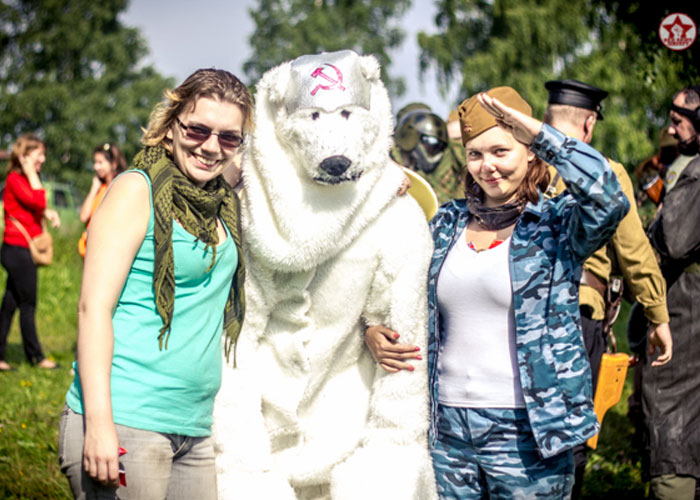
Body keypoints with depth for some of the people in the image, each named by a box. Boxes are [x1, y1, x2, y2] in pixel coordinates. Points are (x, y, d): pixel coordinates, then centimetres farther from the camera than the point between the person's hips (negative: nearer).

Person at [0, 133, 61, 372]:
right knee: (28, 305, -1)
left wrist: (47, 213, -3)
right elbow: (38, 201, -25)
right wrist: (32, 173, -17)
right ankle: (36, 356, 7)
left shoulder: (24, 180, 17)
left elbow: (34, 209, 16)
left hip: (21, 251, 9)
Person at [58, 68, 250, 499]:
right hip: (124, 422, -7)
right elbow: (94, 306, -11)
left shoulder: (226, 203, 13)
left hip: (196, 429, 7)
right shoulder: (137, 190, -6)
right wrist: (99, 423, -19)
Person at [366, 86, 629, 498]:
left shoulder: (558, 225, -3)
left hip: (527, 433, -4)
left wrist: (538, 131, -19)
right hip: (445, 430, 4)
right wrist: (374, 334, -4)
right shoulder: (447, 224, 9)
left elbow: (609, 199, -25)